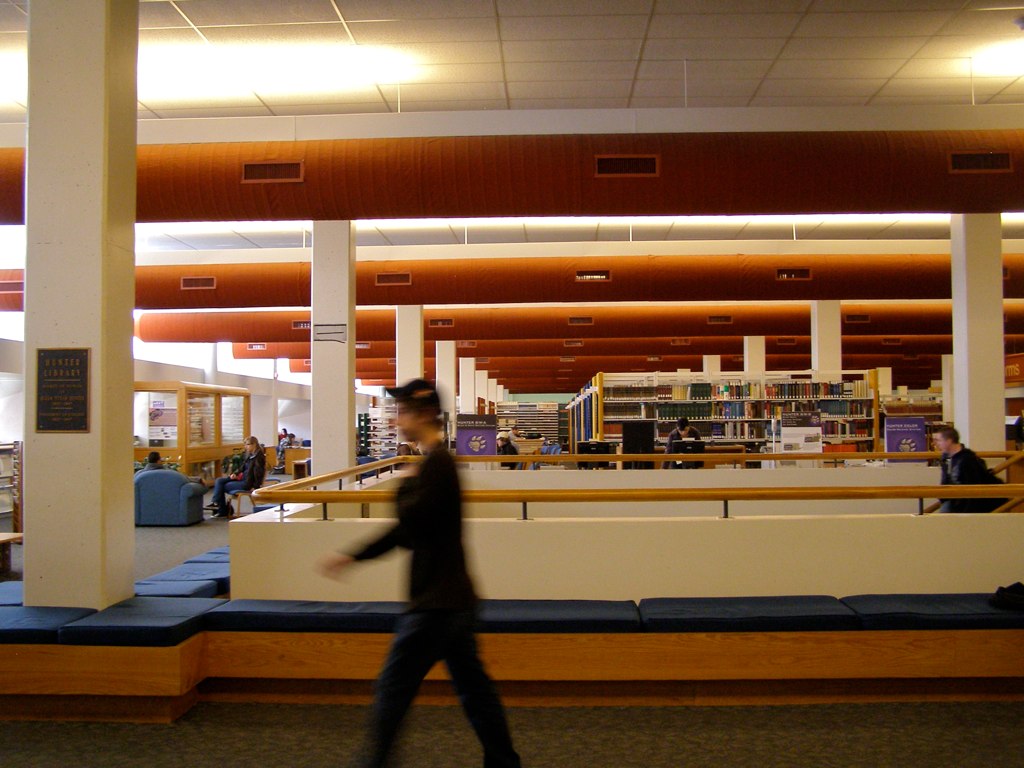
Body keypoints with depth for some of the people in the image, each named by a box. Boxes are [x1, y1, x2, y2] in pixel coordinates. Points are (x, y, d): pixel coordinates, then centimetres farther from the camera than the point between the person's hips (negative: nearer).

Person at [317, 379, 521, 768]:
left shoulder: (436, 463, -17)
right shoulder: (437, 461, 13)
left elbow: (410, 522, -23)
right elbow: (407, 531, 18)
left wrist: (406, 486, -4)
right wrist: (352, 557, 16)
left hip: (436, 603, -10)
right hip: (452, 598, 10)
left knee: (392, 689, 0)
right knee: (473, 685, 16)